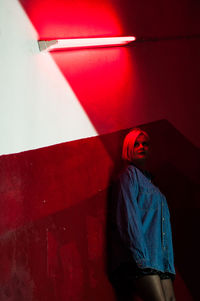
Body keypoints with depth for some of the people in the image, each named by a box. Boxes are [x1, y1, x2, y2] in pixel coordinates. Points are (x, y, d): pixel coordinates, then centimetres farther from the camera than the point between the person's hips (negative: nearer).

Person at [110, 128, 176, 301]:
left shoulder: (150, 183, 27)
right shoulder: (129, 175, 4)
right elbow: (128, 217, -8)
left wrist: (169, 262, 12)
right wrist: (141, 257, -17)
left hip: (161, 259, 7)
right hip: (141, 258, -7)